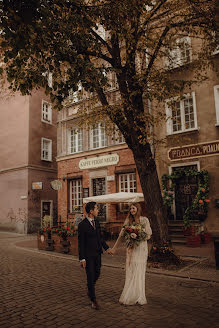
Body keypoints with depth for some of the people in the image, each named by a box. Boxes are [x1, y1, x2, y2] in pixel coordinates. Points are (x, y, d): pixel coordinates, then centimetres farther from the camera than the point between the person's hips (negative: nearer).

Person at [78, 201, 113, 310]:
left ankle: (90, 290, 43)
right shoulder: (82, 225, -16)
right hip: (88, 255, -6)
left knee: (97, 274, 16)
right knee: (90, 276, 1)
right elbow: (80, 243, -14)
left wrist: (107, 248, 6)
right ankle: (93, 300, 14)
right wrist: (82, 258, -15)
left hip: (97, 253, 7)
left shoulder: (96, 221, 5)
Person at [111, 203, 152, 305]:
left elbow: (148, 235, -2)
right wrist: (114, 247, 7)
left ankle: (138, 296, 15)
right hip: (131, 249, 3)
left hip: (141, 248, -3)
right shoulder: (128, 221, 6)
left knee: (139, 272, 1)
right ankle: (130, 295, 18)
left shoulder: (144, 220, -3)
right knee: (130, 272, 6)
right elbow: (121, 235, 7)